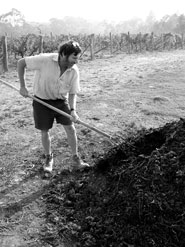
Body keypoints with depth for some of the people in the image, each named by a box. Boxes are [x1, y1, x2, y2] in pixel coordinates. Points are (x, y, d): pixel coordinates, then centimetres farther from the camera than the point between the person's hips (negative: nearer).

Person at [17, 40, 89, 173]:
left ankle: (76, 159, 13)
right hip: (42, 101, -2)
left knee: (71, 129, -3)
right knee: (45, 132, 6)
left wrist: (73, 110, -22)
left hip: (61, 101, 2)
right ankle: (49, 158, 29)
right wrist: (23, 86, -15)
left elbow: (72, 93, -7)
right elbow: (21, 63, -15)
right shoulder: (45, 60, -26)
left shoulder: (74, 71, -15)